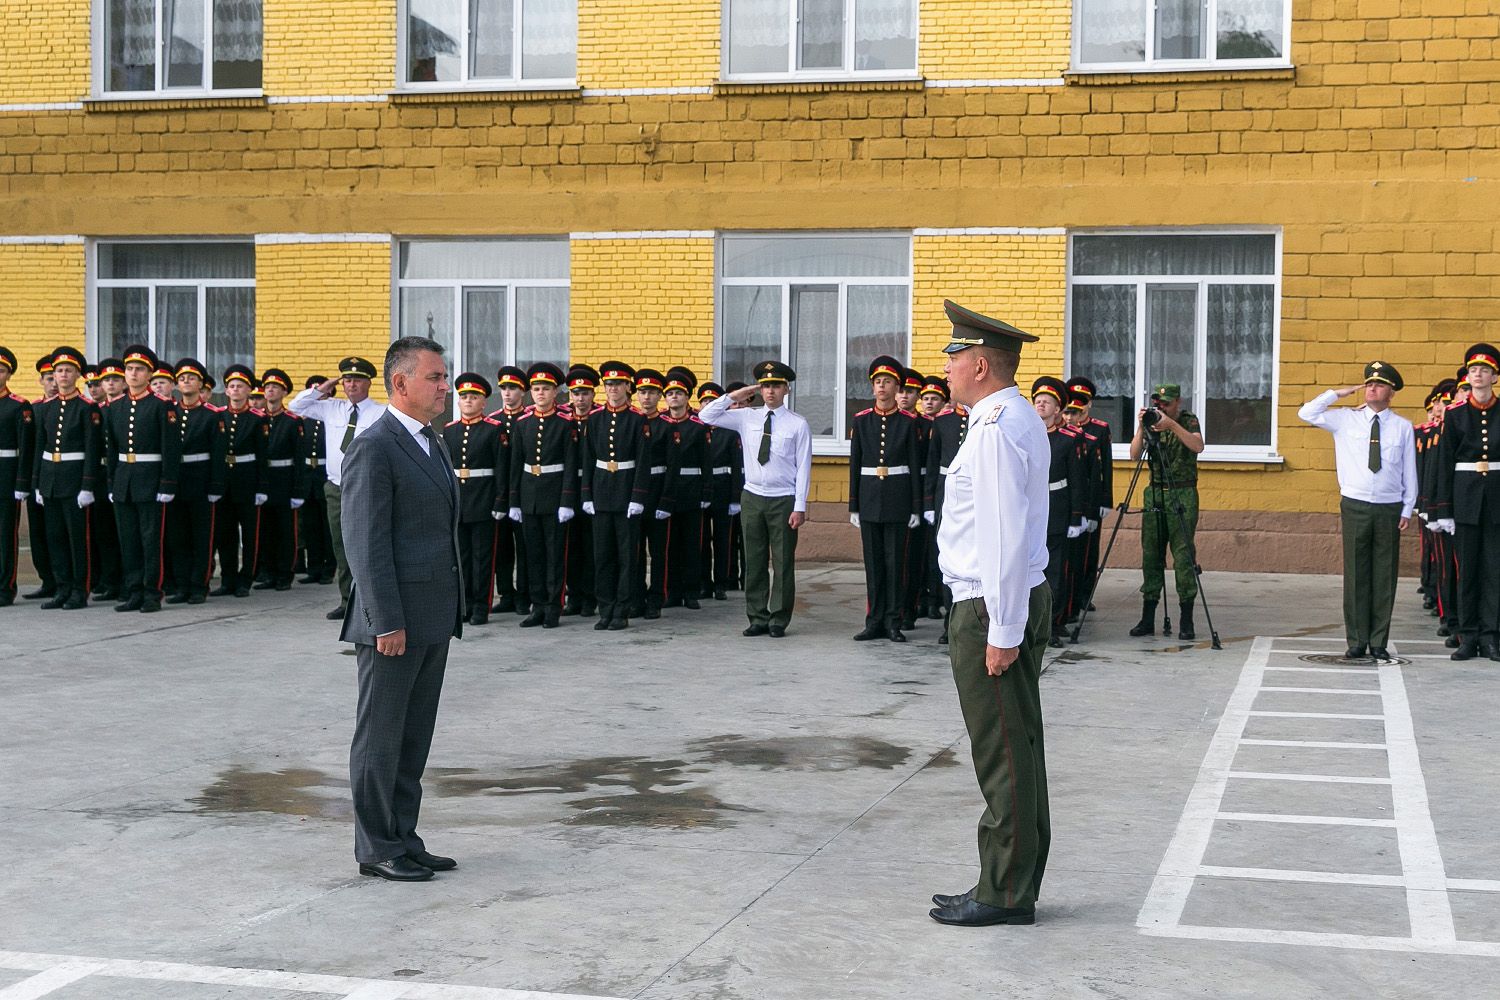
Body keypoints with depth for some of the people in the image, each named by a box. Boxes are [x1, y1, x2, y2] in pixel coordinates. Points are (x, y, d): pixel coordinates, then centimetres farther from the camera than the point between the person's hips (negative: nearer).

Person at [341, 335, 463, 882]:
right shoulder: (373, 448, -13)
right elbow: (366, 544, -17)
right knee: (381, 736, 2)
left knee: (414, 738, 14)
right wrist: (386, 622, -20)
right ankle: (376, 849, 11)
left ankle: (403, 838, 23)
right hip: (395, 621, -9)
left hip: (433, 618, 9)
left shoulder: (433, 444, 16)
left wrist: (451, 612, 17)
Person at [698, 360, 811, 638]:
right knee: (754, 562, 7)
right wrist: (732, 397, -4)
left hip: (783, 500, -3)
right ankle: (758, 618, 15)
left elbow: (803, 467, -4)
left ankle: (778, 621, 10)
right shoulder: (747, 418, 6)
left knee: (782, 563, 2)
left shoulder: (798, 425, -3)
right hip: (752, 497, 3)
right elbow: (706, 416, 7)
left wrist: (799, 507, -9)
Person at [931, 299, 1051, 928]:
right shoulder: (1020, 418, 15)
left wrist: (1001, 632, -21)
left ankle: (1004, 893, 5)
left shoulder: (995, 430, -18)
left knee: (1003, 758, -3)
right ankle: (1016, 886, 22)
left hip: (991, 609, -11)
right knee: (1018, 753, 14)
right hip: (1017, 600, 11)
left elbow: (1005, 538, -23)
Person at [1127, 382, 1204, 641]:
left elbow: (1197, 445, -19)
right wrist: (1141, 428, -15)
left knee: (1184, 556, -7)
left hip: (1183, 495, -3)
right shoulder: (1151, 422, 8)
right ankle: (1147, 619, 9)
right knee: (1151, 556, 4)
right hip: (1154, 494, 4)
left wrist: (1172, 425, -27)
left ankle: (1186, 621, -3)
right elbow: (1134, 455, -2)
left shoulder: (1188, 421, 1)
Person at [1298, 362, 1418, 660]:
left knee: (1385, 576, 4)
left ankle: (1379, 642, 11)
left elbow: (1410, 471, 7)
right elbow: (1306, 413, -2)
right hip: (1355, 506, 0)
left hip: (1389, 509, 0)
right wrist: (1338, 393, -1)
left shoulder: (1403, 427, 4)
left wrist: (1407, 509, 4)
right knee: (1356, 575, 1)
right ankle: (1357, 641, 7)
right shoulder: (1345, 420, 4)